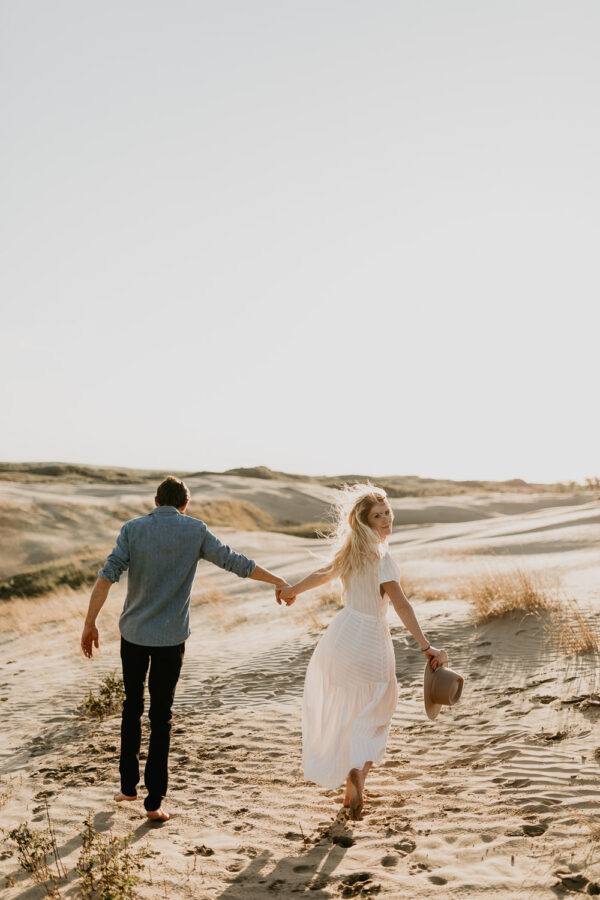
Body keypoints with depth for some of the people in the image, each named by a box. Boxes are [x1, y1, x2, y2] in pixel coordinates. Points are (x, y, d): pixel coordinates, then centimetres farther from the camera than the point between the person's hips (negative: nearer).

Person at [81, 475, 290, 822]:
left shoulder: (133, 528, -3)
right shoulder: (195, 531, -3)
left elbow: (108, 575, -13)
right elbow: (237, 563, -1)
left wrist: (90, 623, -9)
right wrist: (280, 582, 10)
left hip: (134, 633, 1)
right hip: (171, 637, -1)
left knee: (133, 706, 19)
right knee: (161, 716, 6)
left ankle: (129, 784, 26)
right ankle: (155, 799, 7)